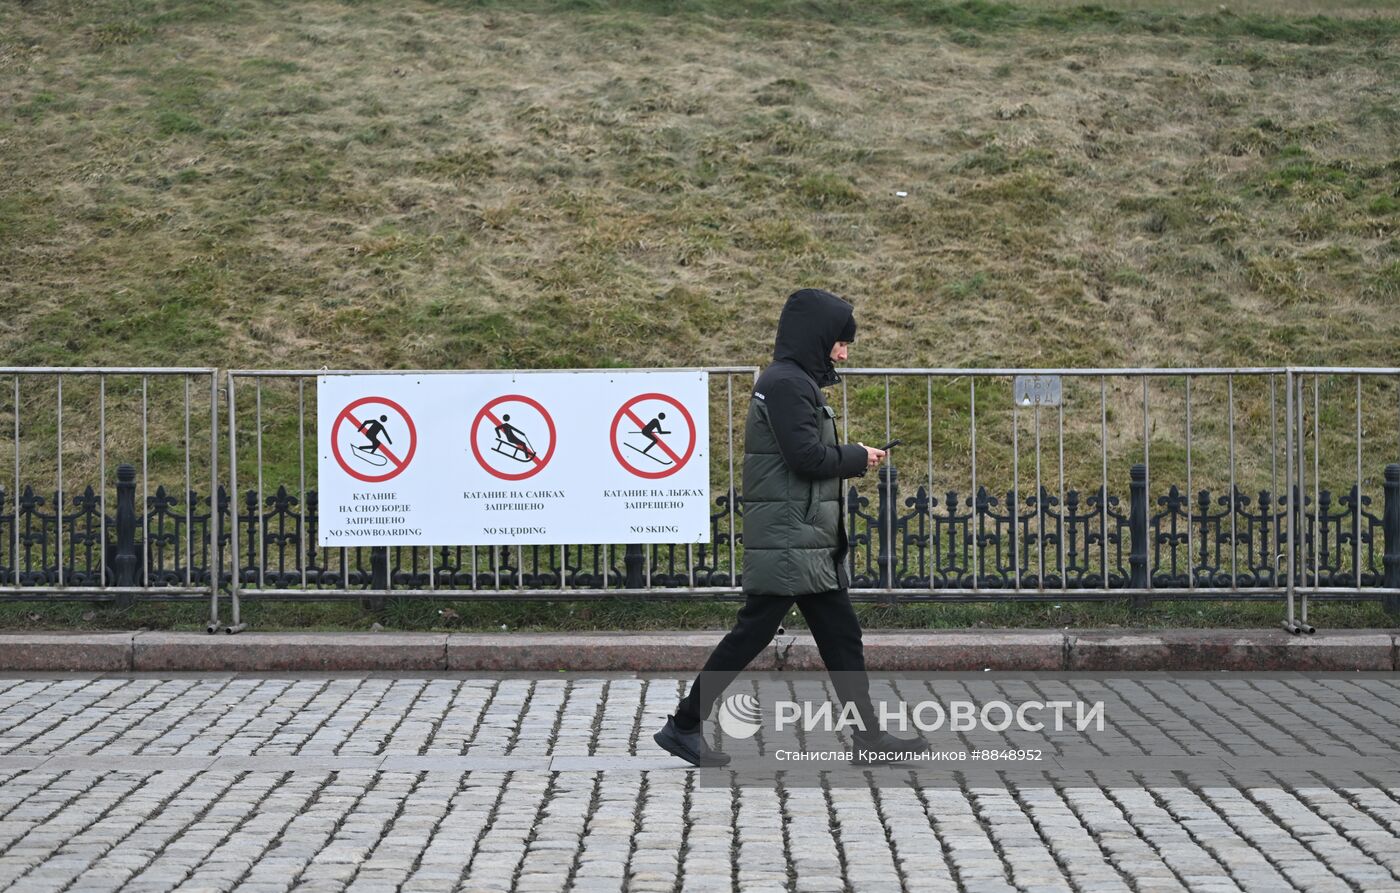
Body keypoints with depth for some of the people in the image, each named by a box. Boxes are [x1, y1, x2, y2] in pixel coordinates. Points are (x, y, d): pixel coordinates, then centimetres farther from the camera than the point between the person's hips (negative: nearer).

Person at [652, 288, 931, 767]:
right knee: (752, 633, -5)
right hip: (788, 542, -11)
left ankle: (870, 734, 13)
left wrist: (849, 460, 8)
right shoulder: (785, 383, -14)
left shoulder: (798, 382, 18)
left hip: (812, 543, 11)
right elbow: (807, 455, -20)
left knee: (842, 636, 10)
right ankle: (682, 726, 2)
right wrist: (857, 457, -6)